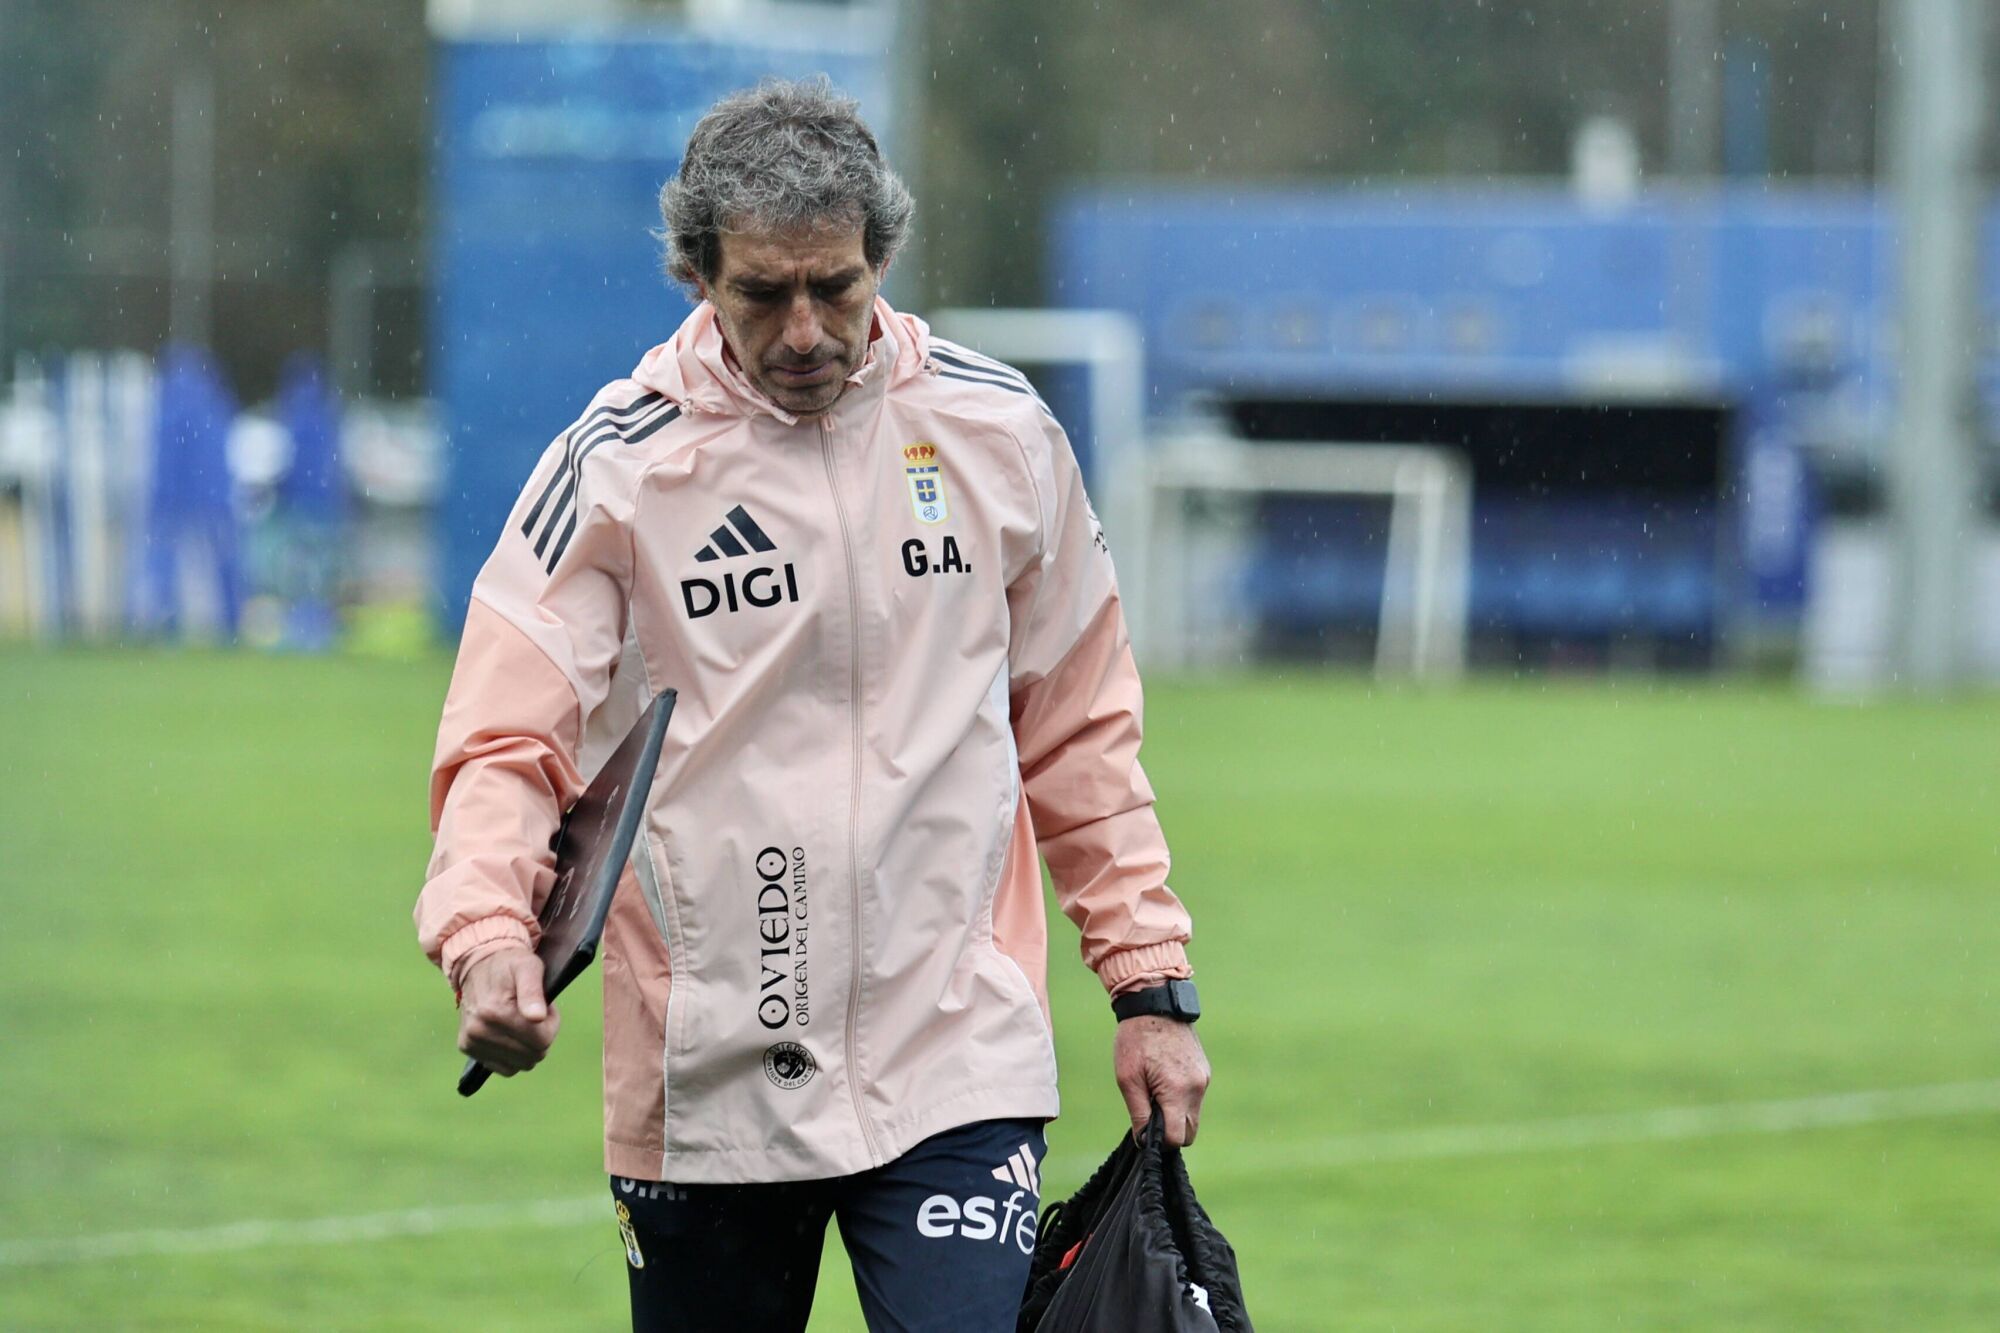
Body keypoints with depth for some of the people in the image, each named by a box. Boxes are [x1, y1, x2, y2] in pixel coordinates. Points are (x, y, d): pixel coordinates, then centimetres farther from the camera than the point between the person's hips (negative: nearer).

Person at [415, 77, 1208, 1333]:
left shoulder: (1000, 431, 4)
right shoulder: (618, 464, -3)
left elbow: (1080, 734, 14)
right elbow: (508, 742, -8)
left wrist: (1152, 986, 9)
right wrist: (488, 935, -27)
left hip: (955, 1065, 0)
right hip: (700, 1078, 0)